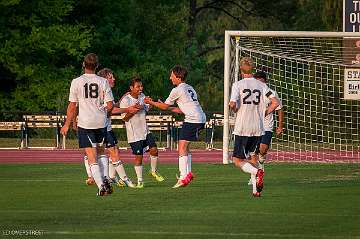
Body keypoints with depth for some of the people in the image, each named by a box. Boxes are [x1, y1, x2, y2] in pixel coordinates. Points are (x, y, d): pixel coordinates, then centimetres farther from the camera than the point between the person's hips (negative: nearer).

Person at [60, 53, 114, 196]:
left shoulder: (76, 82, -5)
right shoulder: (103, 82, -1)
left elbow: (72, 106, -2)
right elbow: (110, 105, -2)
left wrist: (67, 125, 8)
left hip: (85, 123, -2)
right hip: (101, 122, 2)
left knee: (92, 157, -1)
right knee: (101, 152, 23)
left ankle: (101, 186, -11)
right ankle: (105, 179, 7)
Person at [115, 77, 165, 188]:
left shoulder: (142, 96, 5)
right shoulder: (125, 100, -15)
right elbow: (125, 118, -14)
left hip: (145, 130, 6)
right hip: (134, 133, -6)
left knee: (154, 149, -5)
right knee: (138, 156, -3)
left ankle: (154, 171, 20)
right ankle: (140, 180, 9)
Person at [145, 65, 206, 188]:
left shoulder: (177, 90, -5)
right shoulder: (189, 88, 21)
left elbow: (164, 106, 7)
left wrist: (151, 102, 22)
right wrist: (168, 108, 31)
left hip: (192, 120, -9)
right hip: (201, 119, 9)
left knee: (182, 147, -9)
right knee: (185, 146, 19)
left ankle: (183, 177, -16)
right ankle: (188, 173, 19)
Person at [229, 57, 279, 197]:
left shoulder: (238, 85, -5)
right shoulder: (262, 86, 5)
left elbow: (233, 104, -18)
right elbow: (275, 102, -1)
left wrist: (234, 108, 5)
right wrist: (264, 114, 12)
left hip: (242, 128, -4)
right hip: (258, 128, 4)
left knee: (237, 160, 1)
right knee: (252, 157, 18)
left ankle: (257, 172, -26)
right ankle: (256, 190, 10)